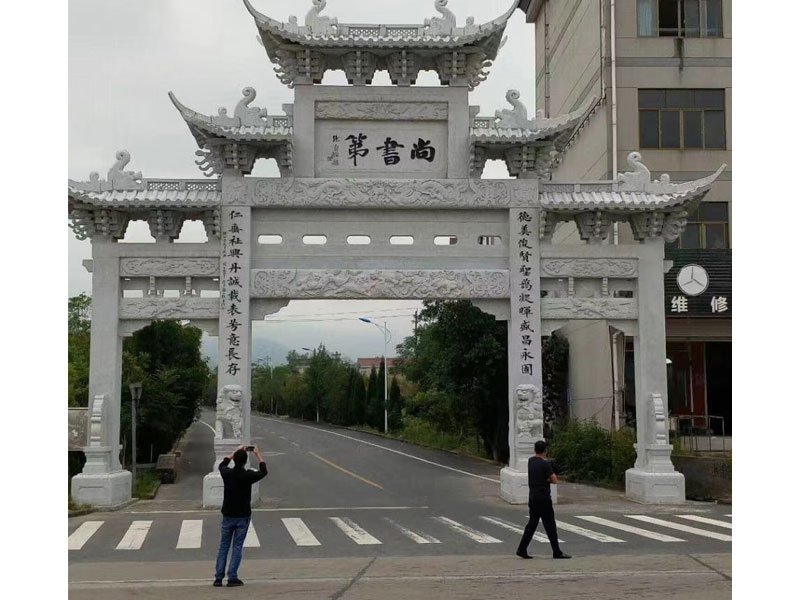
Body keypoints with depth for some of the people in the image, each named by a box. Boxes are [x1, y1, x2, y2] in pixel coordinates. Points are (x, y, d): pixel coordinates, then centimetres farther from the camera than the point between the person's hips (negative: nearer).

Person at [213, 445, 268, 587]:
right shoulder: (248, 476, -15)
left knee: (223, 546, 10)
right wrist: (258, 454, 13)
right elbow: (263, 472, 5)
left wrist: (236, 452, 24)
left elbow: (222, 464, 18)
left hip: (228, 516, 2)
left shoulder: (227, 473, -7)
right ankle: (232, 578, 2)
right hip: (242, 517, -2)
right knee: (237, 547, 4)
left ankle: (218, 578, 9)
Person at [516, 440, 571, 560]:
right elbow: (555, 480, -14)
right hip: (543, 499, -7)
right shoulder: (545, 464, -16)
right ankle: (557, 552, 6)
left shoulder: (531, 461, 7)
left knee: (532, 524, 11)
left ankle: (522, 550, 7)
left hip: (532, 497, 7)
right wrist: (548, 479, 4)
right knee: (550, 526, 0)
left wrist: (546, 479, 1)